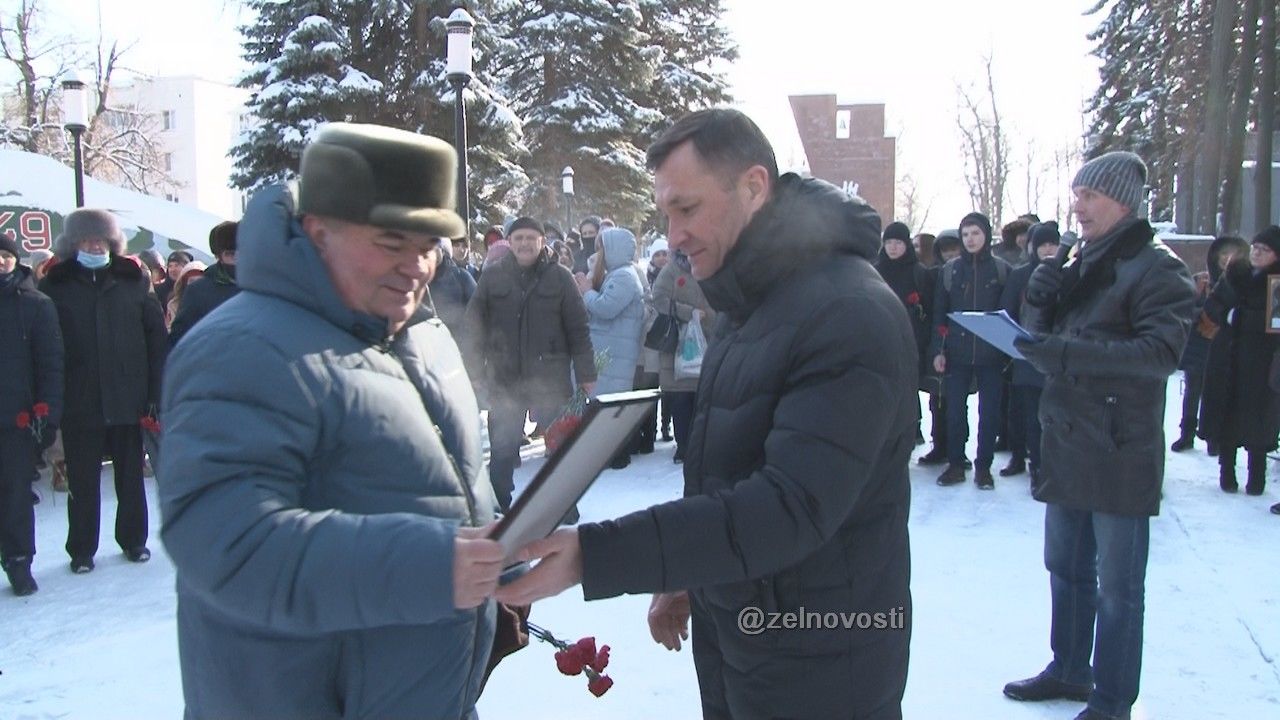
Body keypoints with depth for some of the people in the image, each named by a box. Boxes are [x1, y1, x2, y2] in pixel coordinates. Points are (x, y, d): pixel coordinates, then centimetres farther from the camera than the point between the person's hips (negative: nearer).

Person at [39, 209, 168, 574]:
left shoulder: (134, 280, 2)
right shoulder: (55, 286, 1)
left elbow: (157, 338, 1)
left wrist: (156, 392, -4)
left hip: (127, 399, 1)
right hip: (79, 403, 0)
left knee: (130, 475, 12)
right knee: (82, 481, 8)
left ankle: (133, 539, 26)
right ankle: (81, 550, 21)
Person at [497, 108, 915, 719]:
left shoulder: (851, 314, -24)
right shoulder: (746, 306, 8)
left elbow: (793, 506, -32)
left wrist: (593, 554, -35)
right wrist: (686, 578, 15)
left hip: (817, 669, -8)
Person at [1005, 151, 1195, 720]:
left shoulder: (1156, 268, -10)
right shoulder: (1078, 263, 14)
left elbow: (1161, 351, -23)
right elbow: (1042, 345, 13)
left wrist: (1071, 352, -31)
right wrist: (1038, 302, -7)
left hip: (1121, 453, -8)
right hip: (1066, 444, 8)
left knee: (1116, 585, 1)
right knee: (1066, 570, 19)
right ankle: (1069, 670, 35)